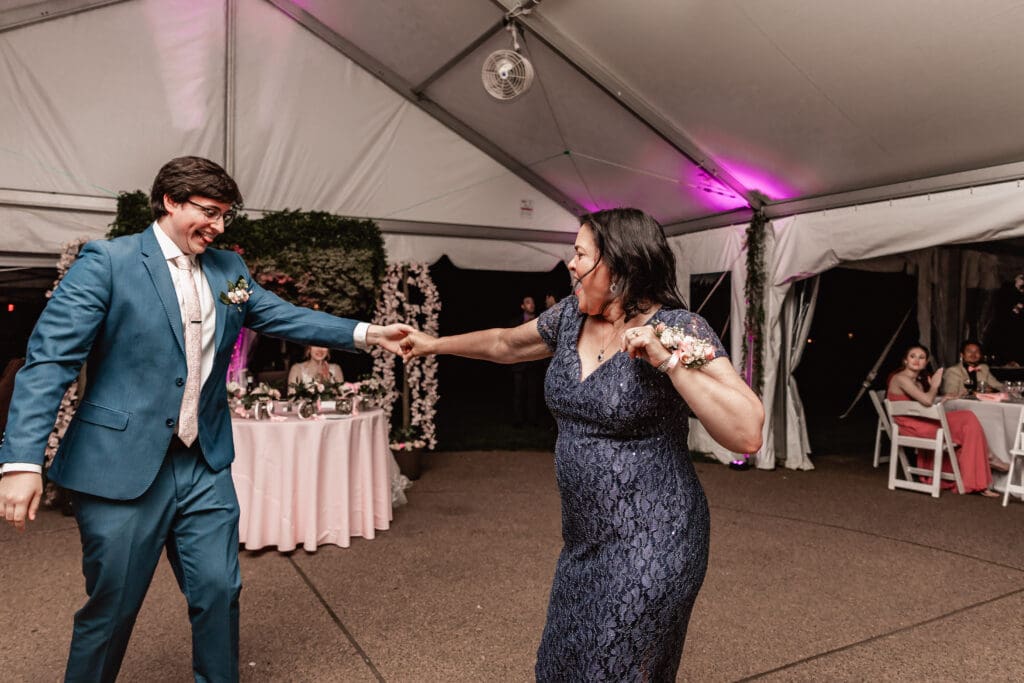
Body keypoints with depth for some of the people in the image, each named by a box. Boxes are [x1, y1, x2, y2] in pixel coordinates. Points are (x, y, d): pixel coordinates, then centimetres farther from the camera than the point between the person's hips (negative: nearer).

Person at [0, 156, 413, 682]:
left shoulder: (228, 268, 9)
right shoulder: (107, 261, -9)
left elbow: (283, 317, 6)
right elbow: (49, 359, -13)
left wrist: (367, 333, -6)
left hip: (205, 466, 5)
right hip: (122, 467, -4)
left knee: (219, 593, 10)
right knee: (111, 609, 10)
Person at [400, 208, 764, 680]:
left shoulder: (679, 329, -16)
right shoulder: (570, 316, 3)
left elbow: (747, 435, -23)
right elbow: (506, 344, 20)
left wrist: (666, 360, -29)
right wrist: (434, 344, 26)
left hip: (648, 545, -7)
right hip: (585, 540, 7)